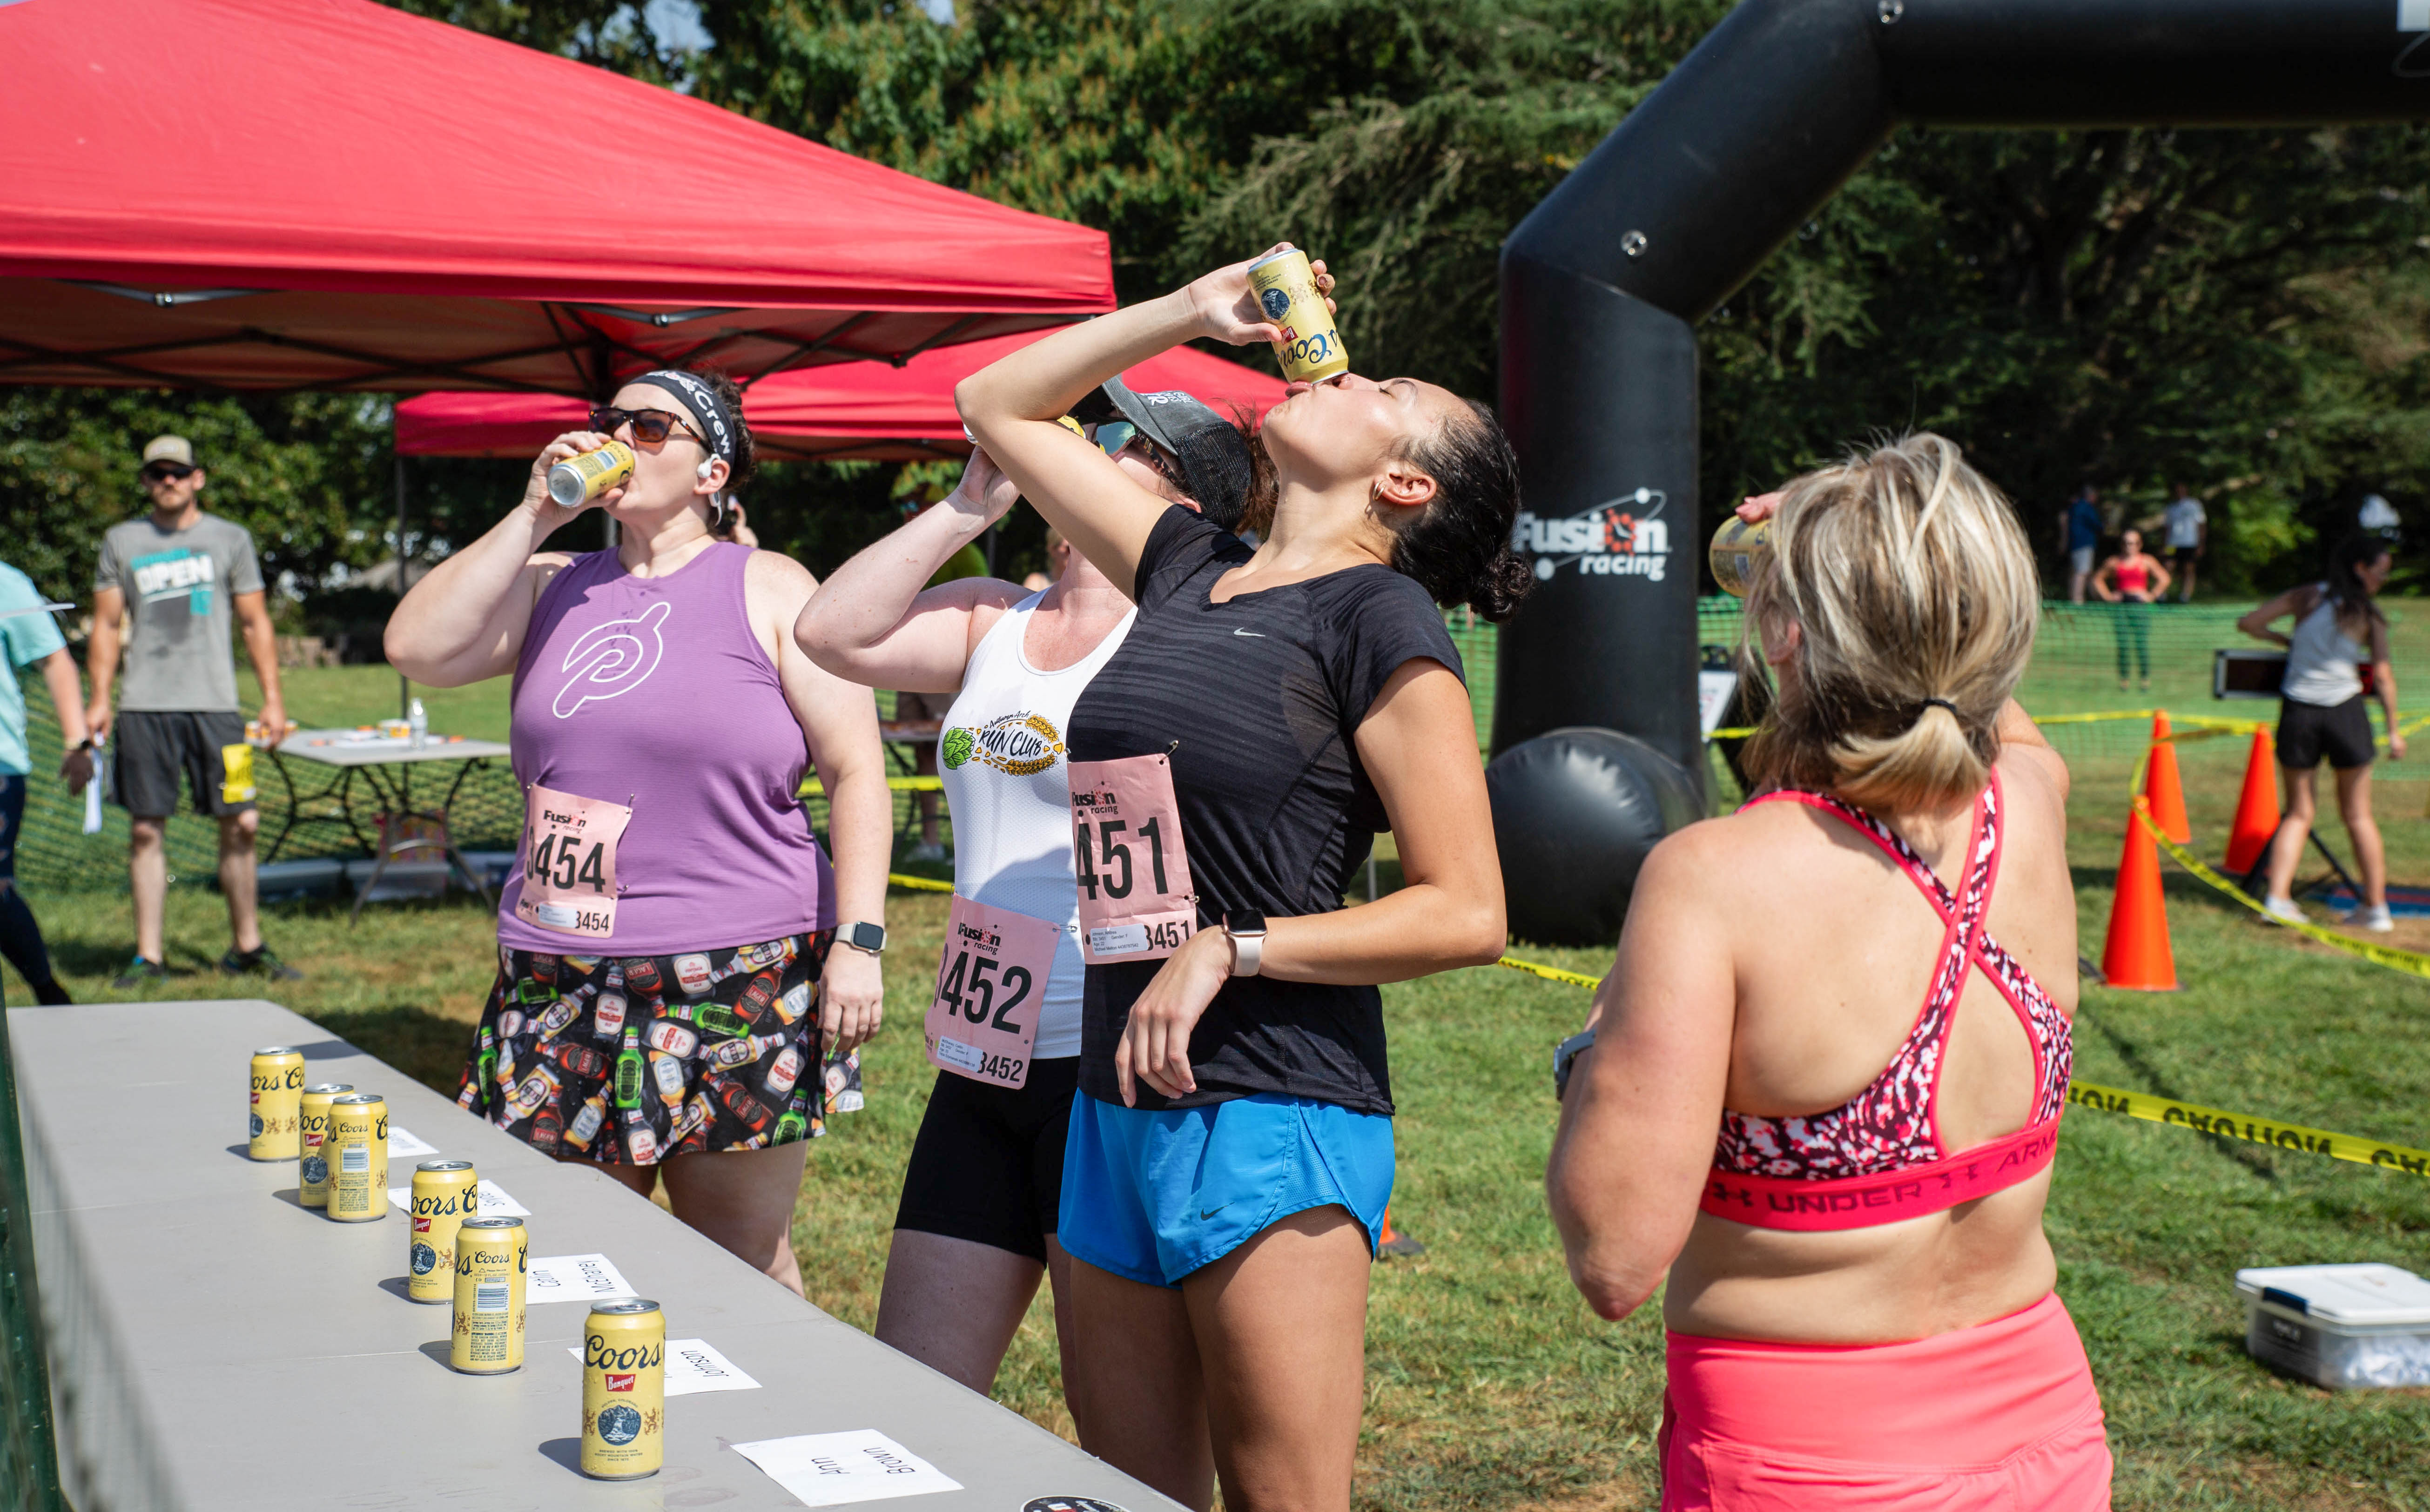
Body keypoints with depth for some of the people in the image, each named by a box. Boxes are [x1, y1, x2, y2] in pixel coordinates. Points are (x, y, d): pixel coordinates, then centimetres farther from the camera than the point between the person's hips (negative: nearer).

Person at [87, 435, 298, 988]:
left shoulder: (230, 538, 11)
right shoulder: (121, 542, 12)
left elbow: (256, 623, 11)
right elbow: (106, 626, 13)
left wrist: (273, 698, 4)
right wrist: (99, 699, 3)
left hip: (214, 703, 0)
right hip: (143, 707, 0)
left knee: (239, 825, -2)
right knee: (147, 830, 0)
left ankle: (247, 947, 11)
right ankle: (149, 956, 6)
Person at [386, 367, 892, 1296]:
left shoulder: (769, 590, 1)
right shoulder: (554, 586, 14)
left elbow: (855, 769, -3)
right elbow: (417, 649, -1)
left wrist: (859, 939, -12)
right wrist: (534, 514, -2)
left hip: (739, 983, -4)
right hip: (556, 989, 4)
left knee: (741, 1279, 3)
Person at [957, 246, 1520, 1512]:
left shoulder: (1378, 617, -6)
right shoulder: (1190, 572, 13)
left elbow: (1466, 913, -12)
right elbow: (997, 406, 25)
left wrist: (1230, 949, -14)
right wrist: (1189, 313, 19)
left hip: (1273, 1113, -7)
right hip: (1117, 1104, 7)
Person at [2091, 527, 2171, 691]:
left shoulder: (2147, 561, 5)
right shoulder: (2114, 563, 9)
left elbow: (2164, 578, 7)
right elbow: (2098, 579, 20)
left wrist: (2152, 595, -1)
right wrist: (2108, 596, 9)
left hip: (2140, 605, -1)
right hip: (2121, 605, 1)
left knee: (2142, 644, -5)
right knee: (2123, 645, -2)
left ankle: (2146, 679, 3)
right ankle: (2123, 680, 4)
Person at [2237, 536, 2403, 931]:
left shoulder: (2307, 597, 2)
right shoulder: (2368, 615, -3)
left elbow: (2248, 624, -1)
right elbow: (2383, 676, -5)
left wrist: (2284, 642, 16)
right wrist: (2393, 730, 2)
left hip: (2297, 710, 2)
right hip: (2345, 711, -2)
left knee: (2299, 813, 12)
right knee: (2359, 815, 10)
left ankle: (2277, 897, -1)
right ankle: (2376, 907, 12)